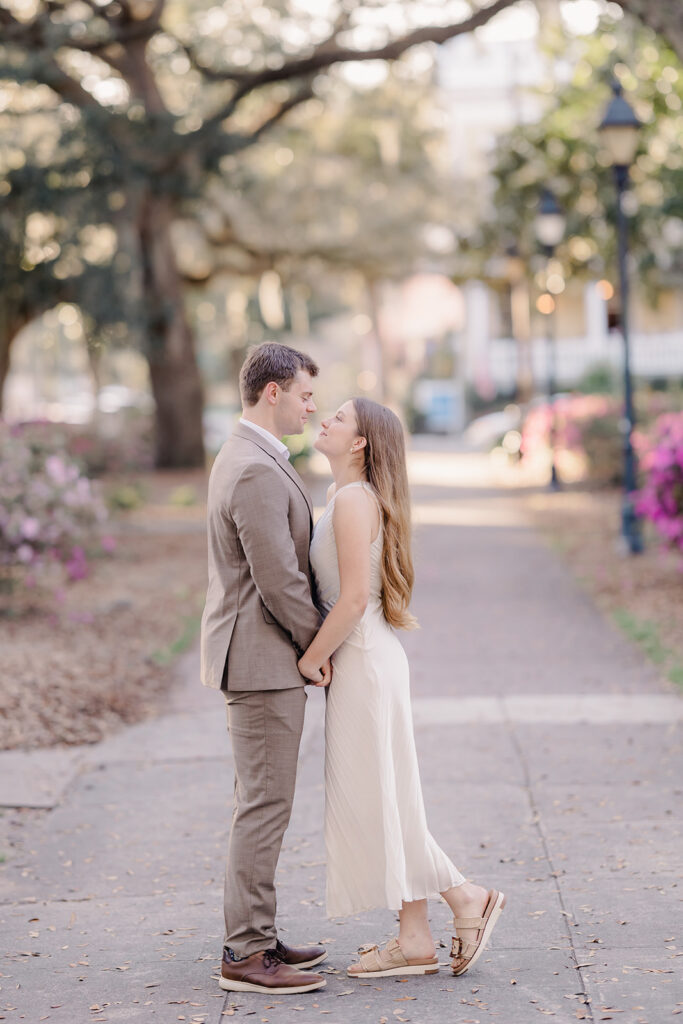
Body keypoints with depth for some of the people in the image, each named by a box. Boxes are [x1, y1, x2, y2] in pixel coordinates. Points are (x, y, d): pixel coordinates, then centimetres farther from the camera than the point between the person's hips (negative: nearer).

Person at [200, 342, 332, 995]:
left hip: (257, 658, 11)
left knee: (259, 804, 15)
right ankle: (245, 956, 0)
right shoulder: (257, 473, -21)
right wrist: (317, 645, -8)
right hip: (263, 661, -11)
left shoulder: (245, 459, 15)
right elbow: (279, 582, -22)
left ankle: (254, 937, 22)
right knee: (264, 807, -6)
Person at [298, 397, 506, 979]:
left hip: (364, 663, -10)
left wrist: (311, 659, -14)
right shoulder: (354, 498, 14)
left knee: (373, 805, -3)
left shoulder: (353, 500, -16)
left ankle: (466, 899, 6)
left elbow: (354, 597, -22)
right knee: (380, 803, 10)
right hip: (362, 661, 10)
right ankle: (415, 939, 13)